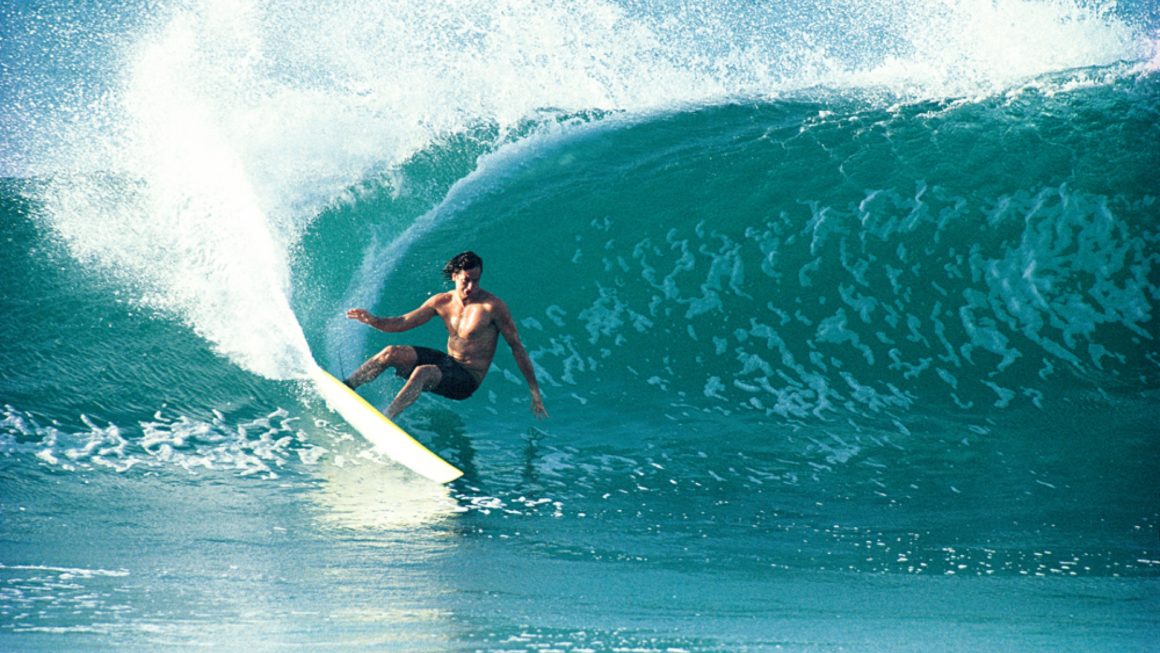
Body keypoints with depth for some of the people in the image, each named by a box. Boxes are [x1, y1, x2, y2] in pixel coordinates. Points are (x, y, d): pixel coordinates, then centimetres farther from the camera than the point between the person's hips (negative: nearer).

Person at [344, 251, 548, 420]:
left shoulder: (492, 306, -16)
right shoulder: (442, 302, 1)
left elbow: (517, 347, -11)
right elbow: (403, 323, 6)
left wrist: (535, 392, -12)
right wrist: (373, 321, -15)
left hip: (468, 380, -6)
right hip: (447, 362, 6)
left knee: (423, 373, -34)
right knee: (391, 353, -11)